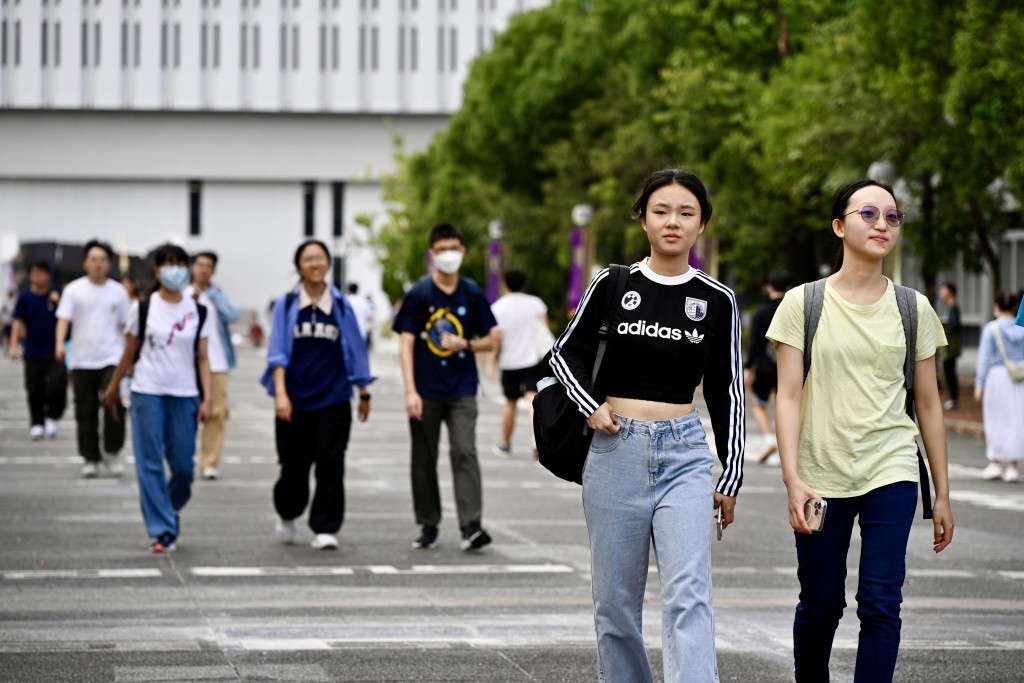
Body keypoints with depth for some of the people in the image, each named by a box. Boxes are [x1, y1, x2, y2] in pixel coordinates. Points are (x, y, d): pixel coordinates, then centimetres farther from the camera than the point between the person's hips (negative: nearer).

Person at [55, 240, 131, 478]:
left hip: (112, 358, 0)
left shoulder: (118, 291, 7)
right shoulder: (74, 289, 2)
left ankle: (112, 452, 0)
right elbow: (64, 318, -4)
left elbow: (124, 325, 13)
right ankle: (91, 458, 14)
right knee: (86, 412, 4)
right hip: (82, 360, 0)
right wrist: (60, 343, -22)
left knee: (115, 403, -17)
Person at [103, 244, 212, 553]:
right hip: (148, 392, -1)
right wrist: (113, 388, 14)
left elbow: (202, 358, 5)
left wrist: (206, 398, -2)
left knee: (183, 465, 2)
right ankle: (162, 531, 0)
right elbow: (129, 353, 9)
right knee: (150, 464, -4)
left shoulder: (198, 312, 4)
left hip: (185, 395, 1)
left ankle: (171, 508, 32)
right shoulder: (143, 308, 0)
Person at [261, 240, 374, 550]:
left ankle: (325, 529, 0)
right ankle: (287, 515, 34)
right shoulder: (286, 304, 0)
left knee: (330, 464, -6)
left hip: (333, 400, 0)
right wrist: (280, 393, -17)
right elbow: (278, 351, -6)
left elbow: (354, 350, 10)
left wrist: (364, 394, 12)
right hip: (295, 400, 0)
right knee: (294, 465, 7)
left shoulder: (341, 306, 4)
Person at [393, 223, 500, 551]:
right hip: (426, 392, 0)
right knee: (424, 460, 7)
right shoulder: (418, 294, -2)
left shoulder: (472, 294, 4)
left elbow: (490, 340, 11)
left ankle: (471, 527, -18)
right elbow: (406, 344, -4)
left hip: (462, 391, 0)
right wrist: (410, 391, -13)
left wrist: (464, 344, -11)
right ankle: (429, 526, 19)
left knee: (465, 453, -13)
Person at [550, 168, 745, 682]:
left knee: (688, 595, -14)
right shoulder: (612, 285, 1)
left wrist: (731, 478, 8)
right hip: (615, 452, 1)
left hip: (685, 456, -1)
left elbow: (727, 392, 9)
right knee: (615, 601, 6)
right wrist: (591, 407, -4)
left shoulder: (717, 301, 3)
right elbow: (565, 352, 13)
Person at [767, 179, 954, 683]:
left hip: (891, 471, 1)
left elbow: (928, 403, 10)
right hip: (821, 475, -1)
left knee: (880, 603, -11)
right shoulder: (802, 303, 0)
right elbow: (788, 396, -4)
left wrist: (942, 493, 10)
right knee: (820, 605, 7)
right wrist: (792, 478, -15)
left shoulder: (913, 309, 6)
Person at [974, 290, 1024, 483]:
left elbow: (984, 358, -6)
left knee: (995, 421, 8)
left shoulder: (991, 328, -6)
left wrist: (979, 385, -2)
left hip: (997, 375, -3)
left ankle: (995, 463, 12)